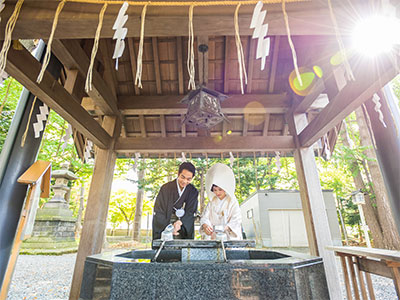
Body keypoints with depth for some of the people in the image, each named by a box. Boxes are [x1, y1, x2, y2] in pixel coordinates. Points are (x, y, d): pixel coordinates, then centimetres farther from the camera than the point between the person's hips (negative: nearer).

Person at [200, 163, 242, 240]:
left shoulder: (232, 202, 0)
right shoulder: (212, 202, 10)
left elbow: (236, 220, -6)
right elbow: (205, 217, 5)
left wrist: (224, 228, -19)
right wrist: (205, 226, -16)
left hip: (229, 236, -2)